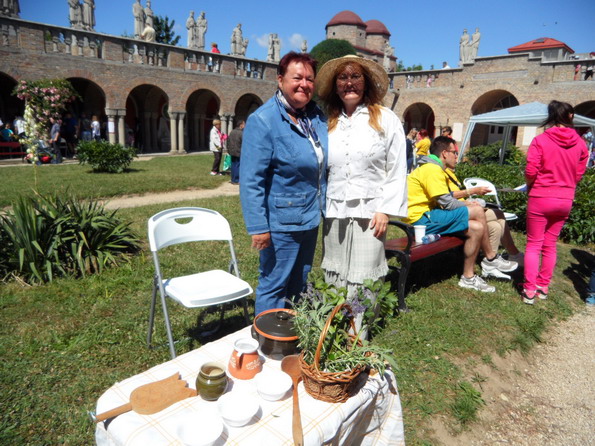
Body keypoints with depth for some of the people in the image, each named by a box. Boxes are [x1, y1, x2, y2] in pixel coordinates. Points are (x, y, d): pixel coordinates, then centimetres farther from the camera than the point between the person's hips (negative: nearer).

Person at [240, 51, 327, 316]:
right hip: (281, 222, -7)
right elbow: (251, 180, -18)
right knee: (274, 286, 5)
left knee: (299, 284, 21)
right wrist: (258, 226, -20)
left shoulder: (317, 116, 5)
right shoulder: (262, 120, -15)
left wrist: (325, 207, 14)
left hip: (311, 218, 7)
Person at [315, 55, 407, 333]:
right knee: (334, 279, 11)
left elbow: (397, 171, -2)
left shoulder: (386, 119, 2)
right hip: (334, 212, 4)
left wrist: (385, 210, -9)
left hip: (369, 212, -3)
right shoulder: (328, 123, 11)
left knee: (362, 283, 0)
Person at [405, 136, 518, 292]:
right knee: (477, 211, -15)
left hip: (427, 215, 10)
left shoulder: (431, 168, 20)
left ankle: (468, 277, 8)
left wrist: (466, 203, 4)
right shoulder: (432, 169, -14)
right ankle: (491, 259, 3)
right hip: (421, 219, -10)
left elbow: (443, 200, 16)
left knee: (477, 227, -1)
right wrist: (469, 206, 1)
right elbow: (446, 203, -17)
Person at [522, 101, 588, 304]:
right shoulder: (580, 143, 2)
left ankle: (530, 290, 4)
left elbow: (530, 171, -14)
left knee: (534, 244, 4)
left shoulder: (540, 140, -12)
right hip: (565, 200, 4)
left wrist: (530, 187, 6)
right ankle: (543, 286, 24)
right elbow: (579, 174, 6)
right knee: (550, 245, 15)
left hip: (541, 197, -4)